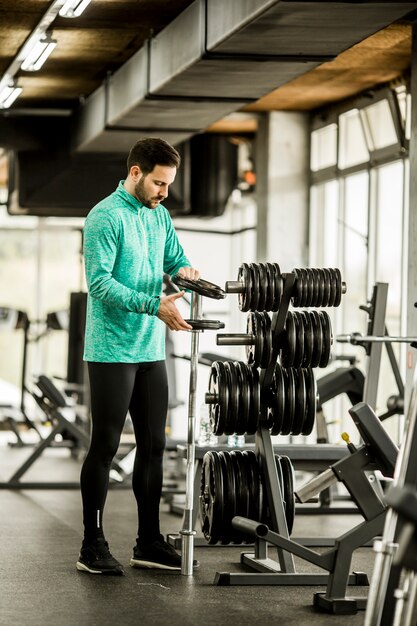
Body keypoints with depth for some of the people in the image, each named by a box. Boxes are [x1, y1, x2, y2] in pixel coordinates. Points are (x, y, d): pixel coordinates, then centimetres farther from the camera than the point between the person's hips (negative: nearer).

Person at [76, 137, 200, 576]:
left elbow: (174, 259, 18)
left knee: (153, 446, 9)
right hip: (112, 352, -8)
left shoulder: (159, 215, 12)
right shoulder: (105, 217, -13)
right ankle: (92, 545, 4)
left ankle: (149, 542, 17)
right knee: (105, 447, -3)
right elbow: (100, 282, -19)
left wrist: (185, 272, -7)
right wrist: (154, 305, -28)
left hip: (151, 351, 8)